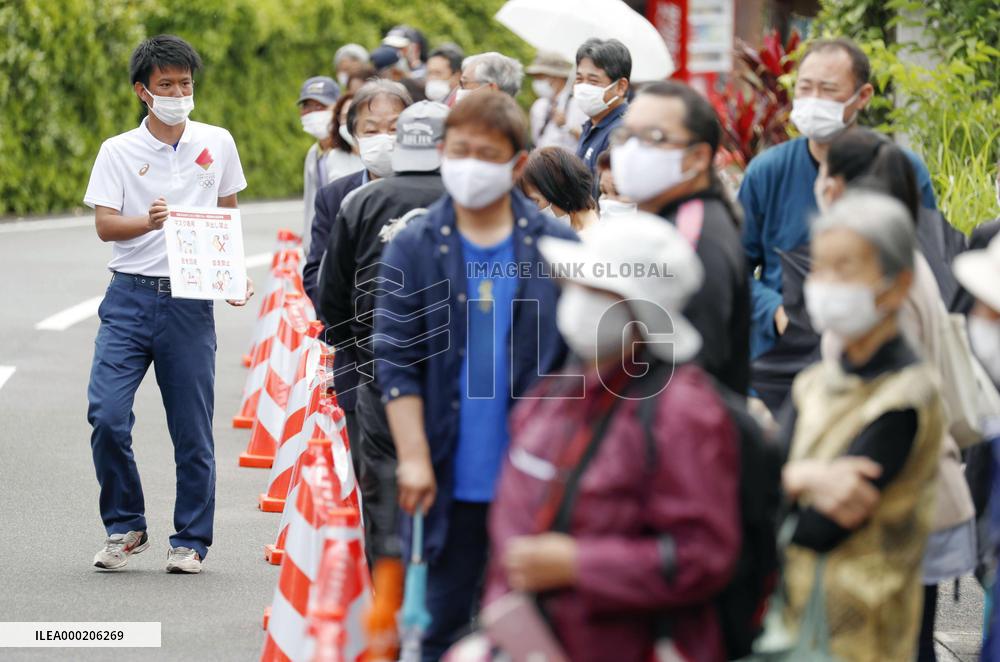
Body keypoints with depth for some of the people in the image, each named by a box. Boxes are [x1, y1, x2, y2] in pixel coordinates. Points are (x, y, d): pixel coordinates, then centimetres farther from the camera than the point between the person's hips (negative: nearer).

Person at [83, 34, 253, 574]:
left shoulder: (217, 144, 8)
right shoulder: (118, 151, 3)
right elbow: (104, 225, -5)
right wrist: (150, 221, -25)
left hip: (190, 303, 1)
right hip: (130, 296, -1)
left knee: (193, 430, 2)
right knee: (106, 416, -11)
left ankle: (190, 540, 14)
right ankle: (125, 527, 7)